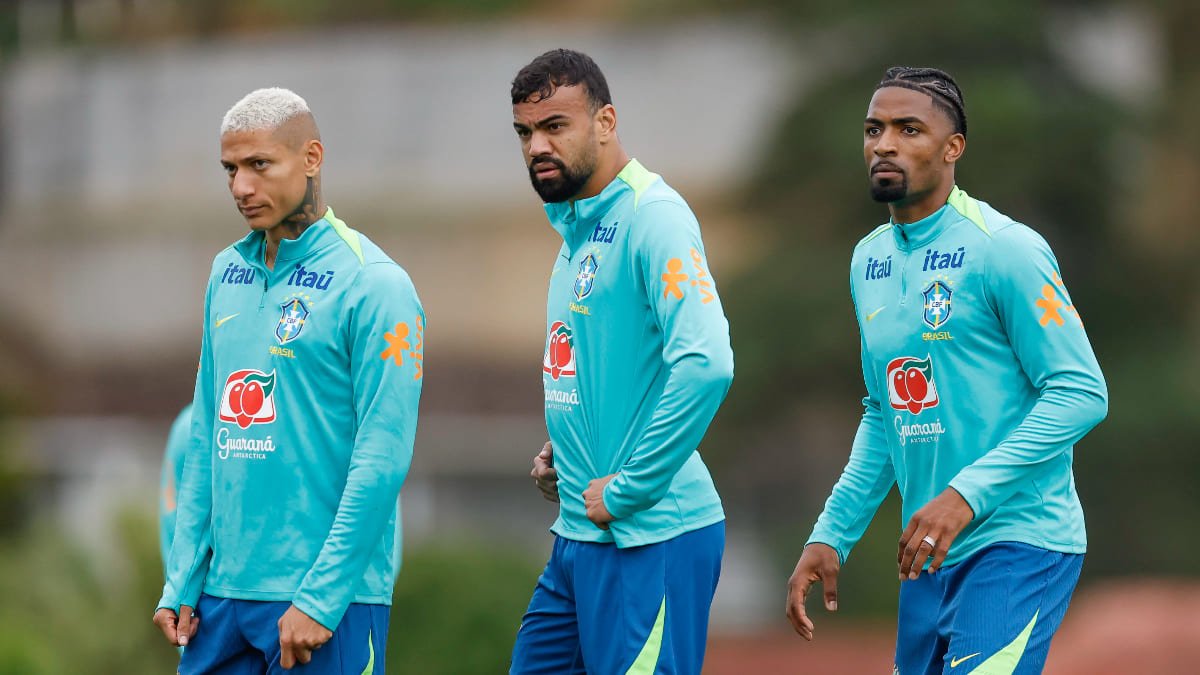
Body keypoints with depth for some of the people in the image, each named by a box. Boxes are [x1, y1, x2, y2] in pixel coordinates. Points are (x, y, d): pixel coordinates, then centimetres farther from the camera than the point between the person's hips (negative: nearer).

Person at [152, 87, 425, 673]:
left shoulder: (373, 286, -9)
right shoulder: (227, 274, 12)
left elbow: (382, 461, -14)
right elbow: (206, 437, 14)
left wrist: (320, 599, -17)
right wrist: (182, 582, 7)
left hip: (329, 602, -6)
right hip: (221, 594, 6)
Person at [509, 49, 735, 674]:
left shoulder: (653, 217, -14)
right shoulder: (574, 225, 15)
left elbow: (706, 363, -27)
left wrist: (629, 489, -21)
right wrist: (563, 449, 12)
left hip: (649, 539, -9)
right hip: (577, 535, 9)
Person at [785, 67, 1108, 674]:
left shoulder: (1005, 250, -11)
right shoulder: (869, 260, 13)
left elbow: (1080, 393, -15)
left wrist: (967, 495, -23)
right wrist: (830, 536, 14)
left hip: (1016, 547, -8)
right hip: (929, 555, 8)